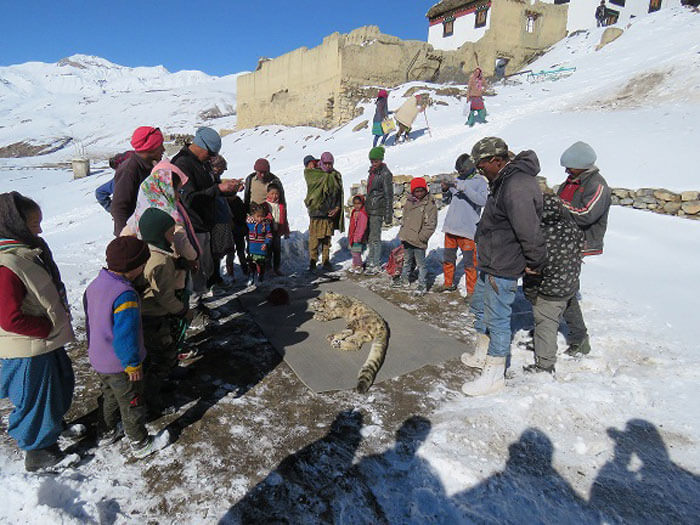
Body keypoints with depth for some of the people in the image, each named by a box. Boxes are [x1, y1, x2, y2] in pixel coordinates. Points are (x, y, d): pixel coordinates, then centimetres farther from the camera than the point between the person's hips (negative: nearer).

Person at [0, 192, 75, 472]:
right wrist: (50, 327, -19)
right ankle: (36, 453, 32)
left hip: (46, 342, 9)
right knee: (36, 398, 10)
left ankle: (53, 425, 52)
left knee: (61, 383, 28)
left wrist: (58, 321, 7)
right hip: (28, 350, -9)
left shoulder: (28, 252, 2)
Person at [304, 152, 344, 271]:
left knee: (327, 238, 10)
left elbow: (340, 194, 8)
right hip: (316, 211, -3)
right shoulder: (313, 173, 4)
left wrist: (337, 208, -2)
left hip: (330, 212, 3)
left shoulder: (336, 176, 7)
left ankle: (326, 260, 18)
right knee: (314, 237, -4)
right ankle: (313, 260, 6)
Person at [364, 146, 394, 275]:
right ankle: (371, 260, 25)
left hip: (378, 209, -8)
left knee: (375, 237, -6)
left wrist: (388, 215, -14)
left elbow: (389, 195, -12)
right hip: (370, 207, 8)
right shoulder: (372, 171, 15)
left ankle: (376, 265, 2)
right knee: (369, 236, 12)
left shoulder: (385, 173, -10)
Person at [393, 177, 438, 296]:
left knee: (421, 264, 2)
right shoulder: (409, 203, 8)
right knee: (407, 260, 23)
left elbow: (431, 225, -14)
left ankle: (422, 285, 13)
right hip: (407, 240, 7)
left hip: (418, 241, -7)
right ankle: (404, 279, 39)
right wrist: (403, 232, 12)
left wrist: (421, 237, -16)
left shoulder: (430, 205, -12)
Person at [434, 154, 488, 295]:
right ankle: (448, 284, 34)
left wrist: (464, 187, -24)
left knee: (469, 262, -1)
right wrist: (445, 190, -2)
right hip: (451, 226, 6)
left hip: (467, 229, -6)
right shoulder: (458, 180, 11)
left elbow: (482, 201, -21)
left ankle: (471, 291, 10)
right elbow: (447, 200, 19)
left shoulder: (480, 182, -4)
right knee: (448, 258, 17)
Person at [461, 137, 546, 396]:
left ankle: (494, 375, 16)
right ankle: (483, 356, 41)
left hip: (503, 269, -11)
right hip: (489, 263, 11)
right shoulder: (504, 181, 9)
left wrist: (534, 262, -15)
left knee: (497, 319, 1)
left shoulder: (517, 187, -27)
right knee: (480, 308, 23)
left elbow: (530, 231, -28)